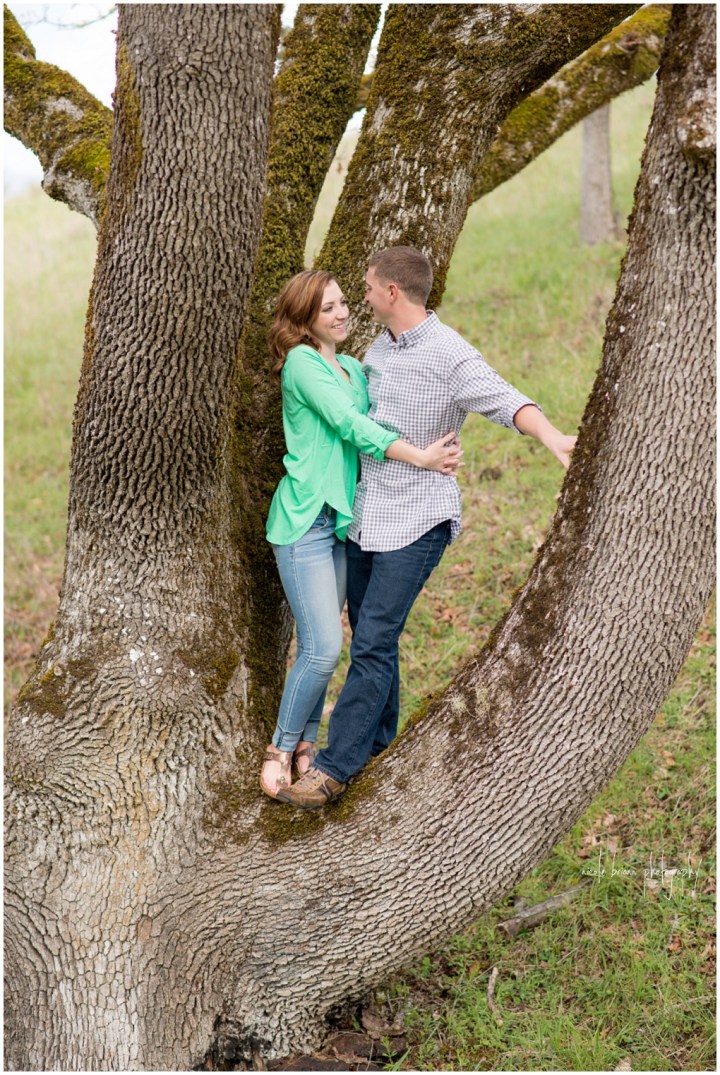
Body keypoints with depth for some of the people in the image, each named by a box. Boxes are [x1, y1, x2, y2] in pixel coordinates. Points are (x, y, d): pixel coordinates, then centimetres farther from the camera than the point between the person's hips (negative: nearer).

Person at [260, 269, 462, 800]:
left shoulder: (354, 369, 16)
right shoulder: (302, 363, -8)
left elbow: (377, 421, 9)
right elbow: (349, 423, -17)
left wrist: (442, 449, -10)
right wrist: (421, 457, -21)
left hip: (344, 519, 7)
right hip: (305, 521, -7)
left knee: (322, 645, 9)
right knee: (324, 646, -12)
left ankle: (306, 742, 22)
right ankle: (281, 749, 4)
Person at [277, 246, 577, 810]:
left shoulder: (448, 354, -14)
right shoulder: (379, 348, 11)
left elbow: (503, 399, -30)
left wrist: (550, 434, -47)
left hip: (416, 520, -8)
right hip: (366, 512, 8)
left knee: (374, 641, -10)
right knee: (368, 633, 15)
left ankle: (335, 767, -6)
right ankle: (377, 738, 31)